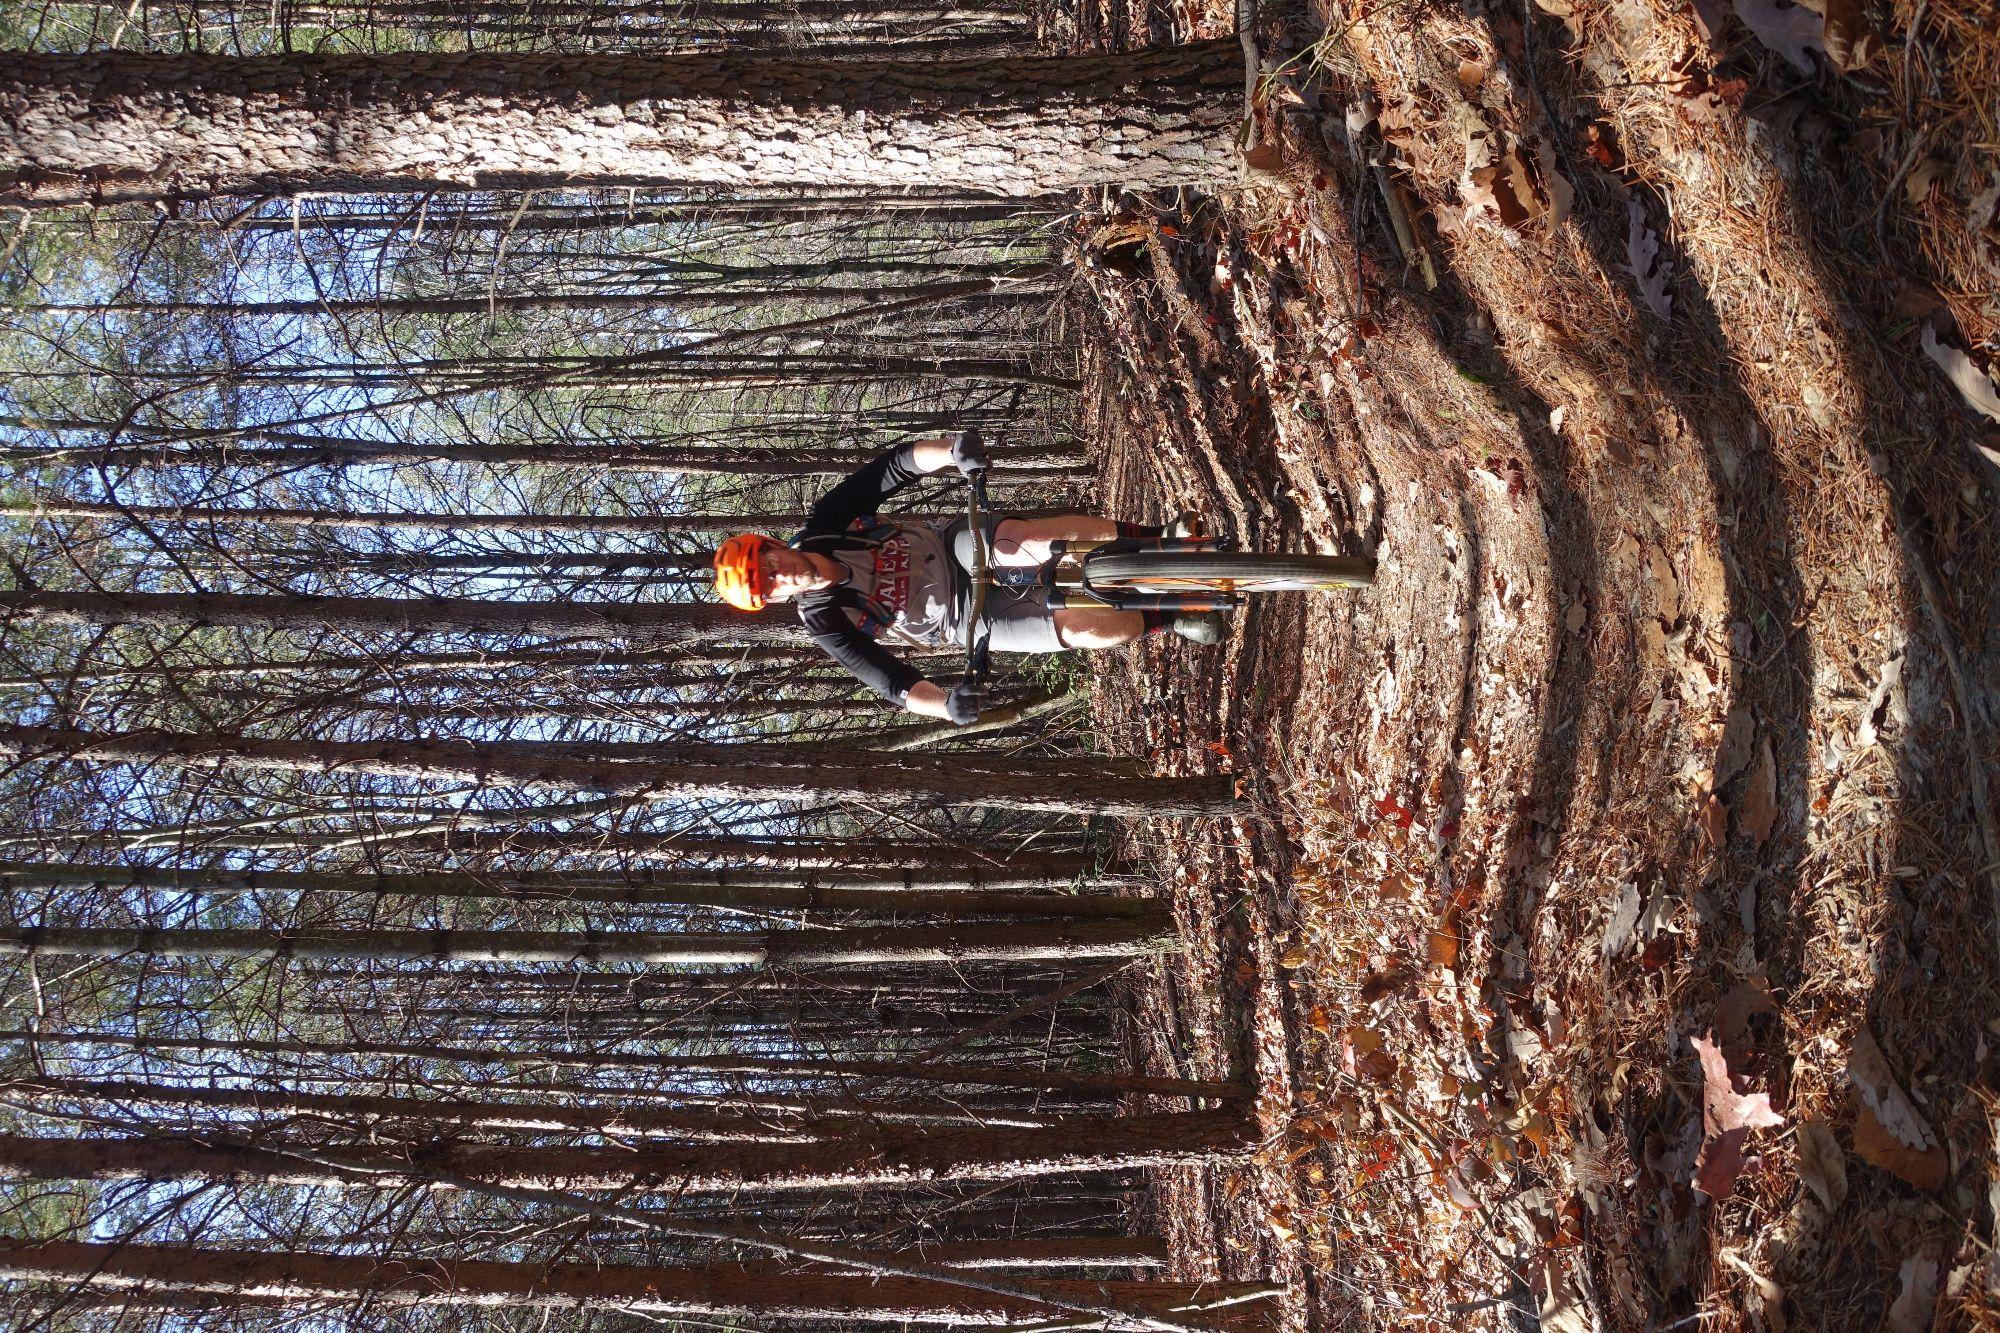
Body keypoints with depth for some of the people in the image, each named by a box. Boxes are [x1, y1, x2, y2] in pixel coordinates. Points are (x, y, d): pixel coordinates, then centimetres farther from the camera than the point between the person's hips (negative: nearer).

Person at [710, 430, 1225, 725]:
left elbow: (894, 466, -17)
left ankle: (1159, 540, -16)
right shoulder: (825, 623, -15)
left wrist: (952, 448, -37)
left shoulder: (824, 523, -10)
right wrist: (947, 704, -41)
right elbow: (891, 682, -21)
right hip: (968, 619, -2)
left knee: (1031, 537, -32)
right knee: (1080, 627, -24)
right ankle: (1172, 618, 1)